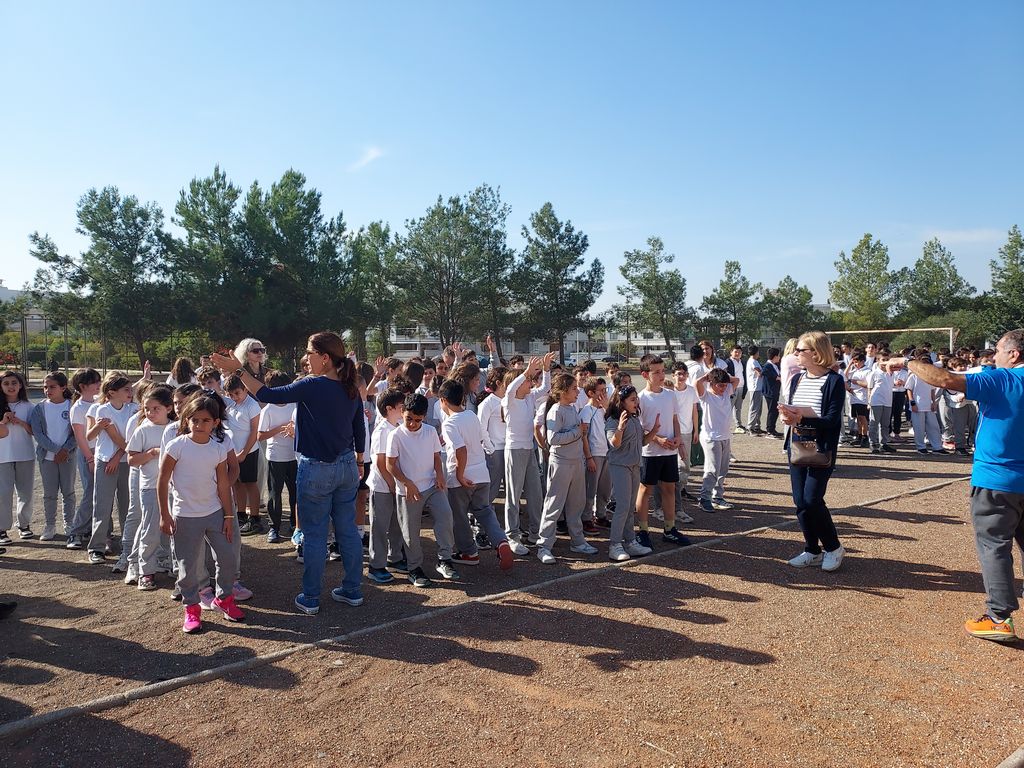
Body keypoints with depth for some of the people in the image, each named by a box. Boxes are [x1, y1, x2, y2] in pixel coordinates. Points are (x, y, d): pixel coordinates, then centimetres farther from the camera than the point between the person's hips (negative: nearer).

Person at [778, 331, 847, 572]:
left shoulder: (834, 380, -10)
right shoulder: (796, 379, 9)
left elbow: (832, 420, -16)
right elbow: (788, 411, 8)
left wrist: (801, 417, -25)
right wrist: (787, 416, -15)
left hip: (821, 450, -6)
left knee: (812, 500, -8)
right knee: (800, 502, 7)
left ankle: (833, 547, 14)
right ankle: (812, 550, 22)